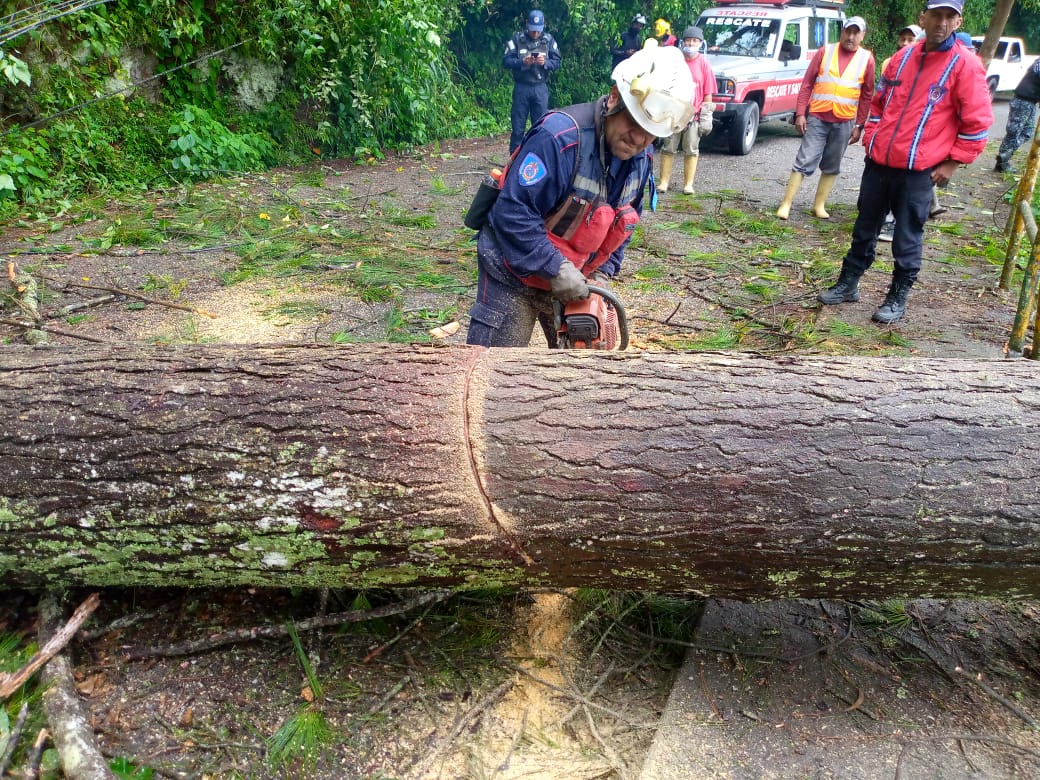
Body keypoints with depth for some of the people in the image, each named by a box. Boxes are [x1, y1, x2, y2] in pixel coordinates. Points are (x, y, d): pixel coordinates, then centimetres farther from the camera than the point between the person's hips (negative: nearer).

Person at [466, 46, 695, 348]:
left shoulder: (640, 158, -3)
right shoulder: (559, 137, -28)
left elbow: (624, 222, 11)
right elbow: (513, 213, -30)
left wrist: (603, 274, -2)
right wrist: (556, 269, -29)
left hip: (573, 277, 7)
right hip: (515, 271, -7)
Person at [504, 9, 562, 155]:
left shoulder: (549, 40, 4)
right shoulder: (516, 39, 0)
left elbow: (557, 62, 3)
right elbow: (506, 61, -4)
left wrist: (545, 63, -17)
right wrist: (522, 62, -20)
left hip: (540, 88, 1)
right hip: (521, 87, -1)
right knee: (518, 127, 1)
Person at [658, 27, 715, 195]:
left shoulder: (704, 64, -1)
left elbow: (708, 93, -1)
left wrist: (706, 116, -5)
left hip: (693, 115, -1)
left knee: (691, 151, 6)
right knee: (668, 149, 5)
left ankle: (688, 184, 12)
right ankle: (663, 182, 12)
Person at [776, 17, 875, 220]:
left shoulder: (866, 59, 3)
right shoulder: (825, 51, 2)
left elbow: (867, 95, 5)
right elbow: (807, 84, 1)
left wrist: (859, 125, 1)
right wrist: (800, 113, -7)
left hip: (844, 122, 2)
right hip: (817, 118, -1)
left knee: (831, 167, 8)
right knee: (804, 162, -5)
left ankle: (819, 205, 16)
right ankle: (786, 204, -2)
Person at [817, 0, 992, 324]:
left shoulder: (965, 65, -6)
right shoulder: (903, 56, 8)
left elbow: (977, 122, -5)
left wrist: (952, 163, -7)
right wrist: (870, 140, 12)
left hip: (919, 170, -5)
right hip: (879, 161, 5)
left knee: (907, 238, 3)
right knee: (864, 227, 13)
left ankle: (898, 297, 15)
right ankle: (848, 283, 26)